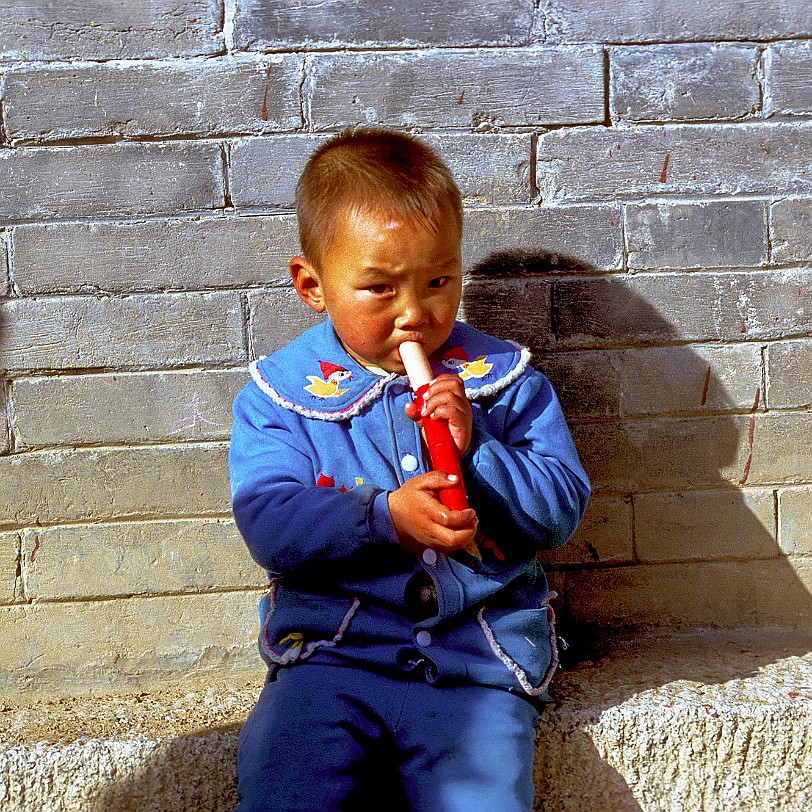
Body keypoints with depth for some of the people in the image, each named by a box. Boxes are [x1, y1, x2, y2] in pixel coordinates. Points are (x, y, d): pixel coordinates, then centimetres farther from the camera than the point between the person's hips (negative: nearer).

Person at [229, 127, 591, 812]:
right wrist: (384, 518, -23)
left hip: (478, 662, 1)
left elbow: (562, 509, 0)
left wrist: (475, 447, -16)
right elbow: (269, 524, -8)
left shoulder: (504, 381, 5)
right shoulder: (280, 393, 2)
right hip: (329, 654, 0)